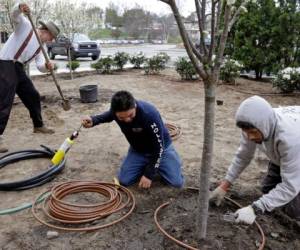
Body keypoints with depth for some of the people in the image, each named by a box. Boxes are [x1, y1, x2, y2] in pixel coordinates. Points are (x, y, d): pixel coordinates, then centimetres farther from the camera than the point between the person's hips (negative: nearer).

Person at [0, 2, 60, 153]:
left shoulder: (40, 47, 18)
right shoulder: (26, 26, 1)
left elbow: (40, 66, 6)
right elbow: (15, 16, -19)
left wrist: (47, 66, -17)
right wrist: (20, 8, -40)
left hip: (19, 69, 9)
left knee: (33, 96, 13)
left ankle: (38, 126, 30)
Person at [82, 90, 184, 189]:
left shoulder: (150, 114, -38)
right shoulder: (116, 110, -22)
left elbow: (158, 146, -27)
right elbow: (109, 115, 6)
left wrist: (148, 174, -23)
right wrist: (93, 120, -15)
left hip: (160, 148, -3)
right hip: (137, 150, 4)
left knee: (176, 182, -14)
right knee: (124, 180, -10)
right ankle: (146, 165, 17)